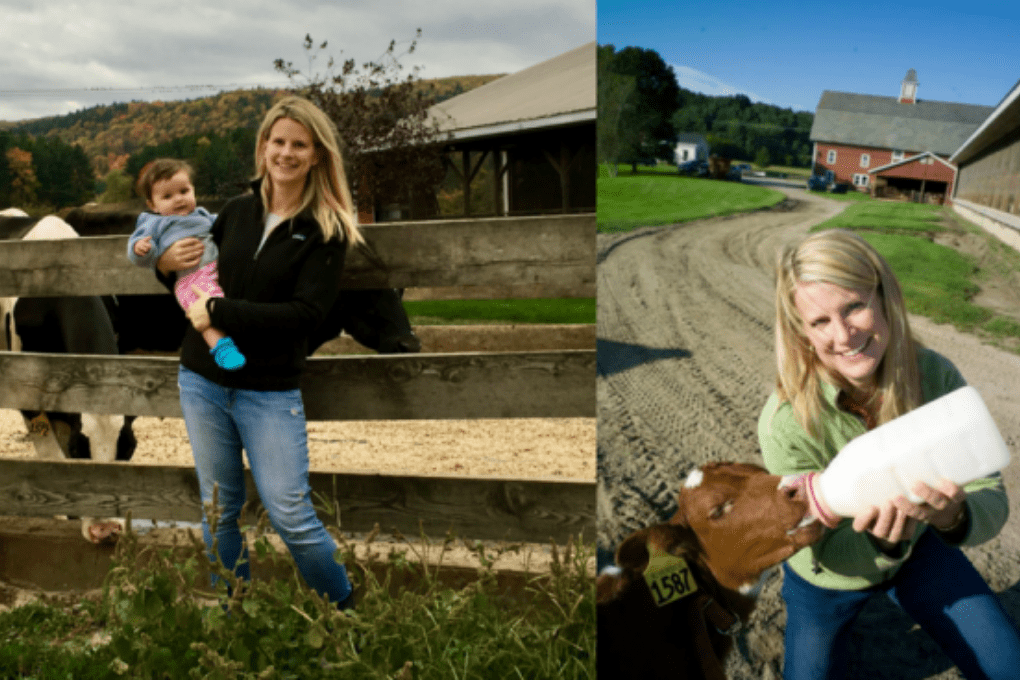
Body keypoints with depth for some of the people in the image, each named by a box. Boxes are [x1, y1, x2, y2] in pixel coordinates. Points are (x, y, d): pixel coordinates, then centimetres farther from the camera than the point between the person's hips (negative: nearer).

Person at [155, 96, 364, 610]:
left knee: (291, 517, -4)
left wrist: (220, 311, -18)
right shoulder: (235, 212, 6)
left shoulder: (326, 230, -6)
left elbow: (306, 313, -17)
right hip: (203, 381, 4)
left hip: (270, 392, -4)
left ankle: (347, 612, 19)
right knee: (218, 511, 13)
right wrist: (167, 265, -3)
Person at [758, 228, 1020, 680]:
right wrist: (879, 541, -46)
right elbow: (827, 556, -24)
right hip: (829, 576, -2)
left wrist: (954, 516, -45)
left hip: (917, 551, 3)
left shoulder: (937, 377, -25)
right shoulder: (786, 422, -34)